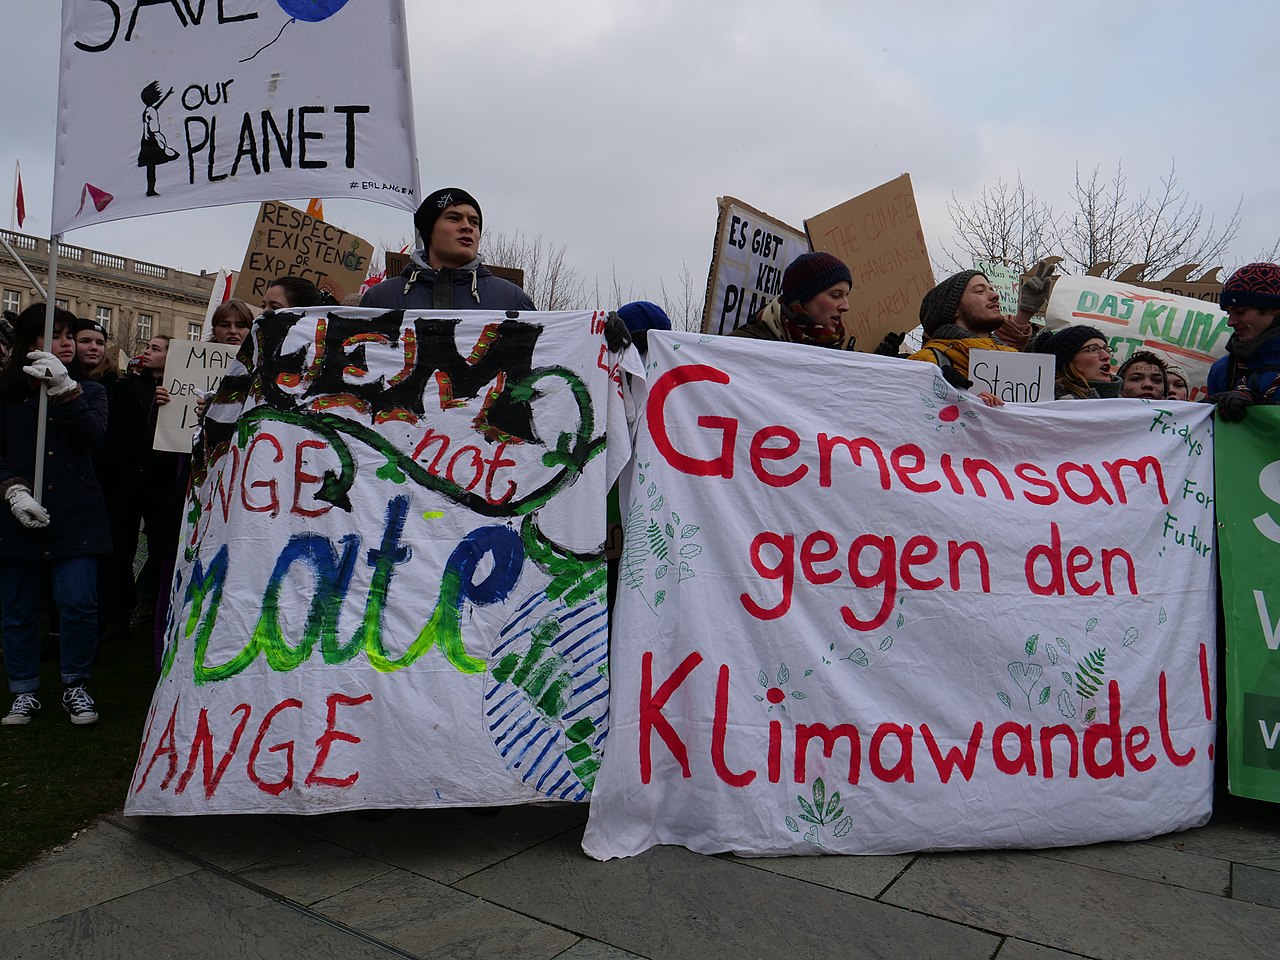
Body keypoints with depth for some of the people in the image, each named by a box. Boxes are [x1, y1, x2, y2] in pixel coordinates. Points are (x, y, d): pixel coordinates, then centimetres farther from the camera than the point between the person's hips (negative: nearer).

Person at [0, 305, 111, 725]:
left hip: (75, 514, 0)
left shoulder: (89, 391, 8)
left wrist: (64, 388, -24)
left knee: (78, 603, -7)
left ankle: (75, 687, 11)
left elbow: (93, 435, -11)